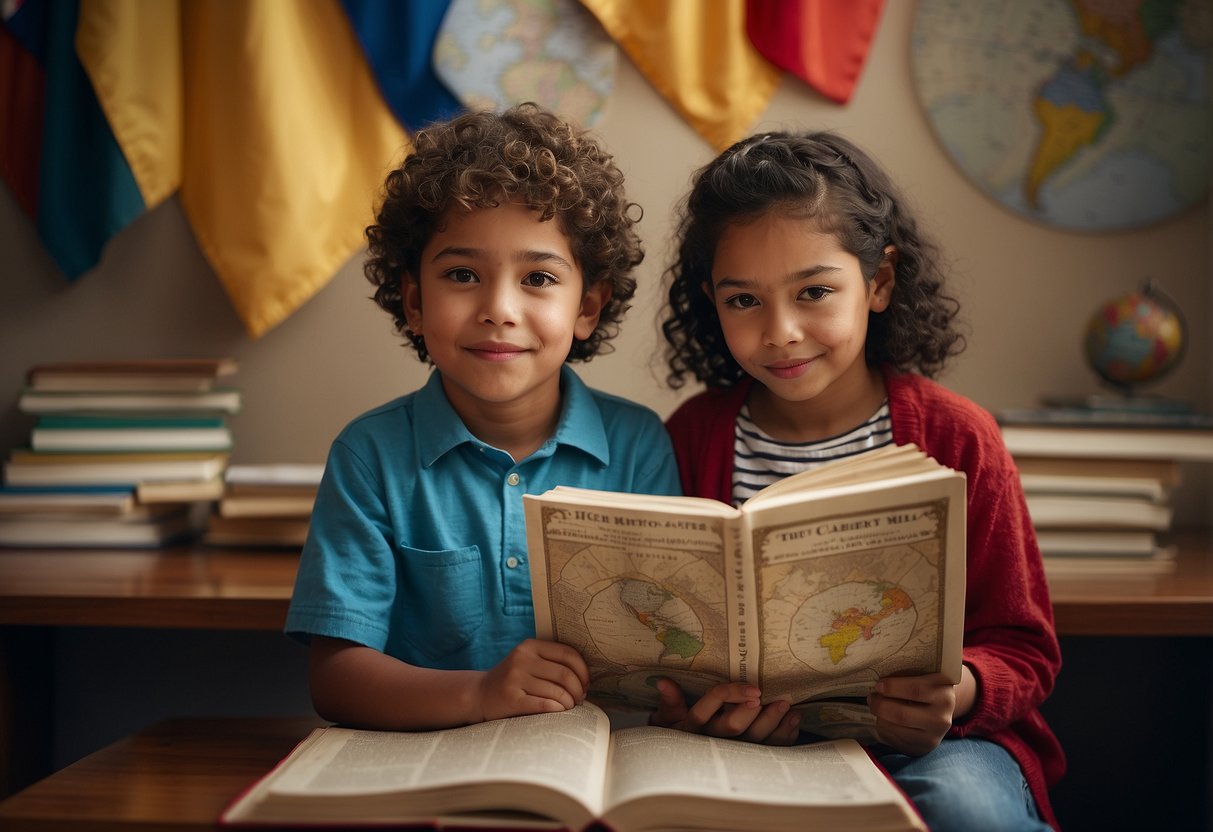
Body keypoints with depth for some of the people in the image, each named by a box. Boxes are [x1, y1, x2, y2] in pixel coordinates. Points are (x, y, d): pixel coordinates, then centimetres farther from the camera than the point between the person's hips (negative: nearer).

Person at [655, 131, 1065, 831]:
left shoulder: (956, 437, -3)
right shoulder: (693, 437, 2)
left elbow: (1022, 646, 1)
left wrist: (955, 694, -23)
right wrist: (683, 704, -23)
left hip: (932, 744, 0)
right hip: (756, 744, 1)